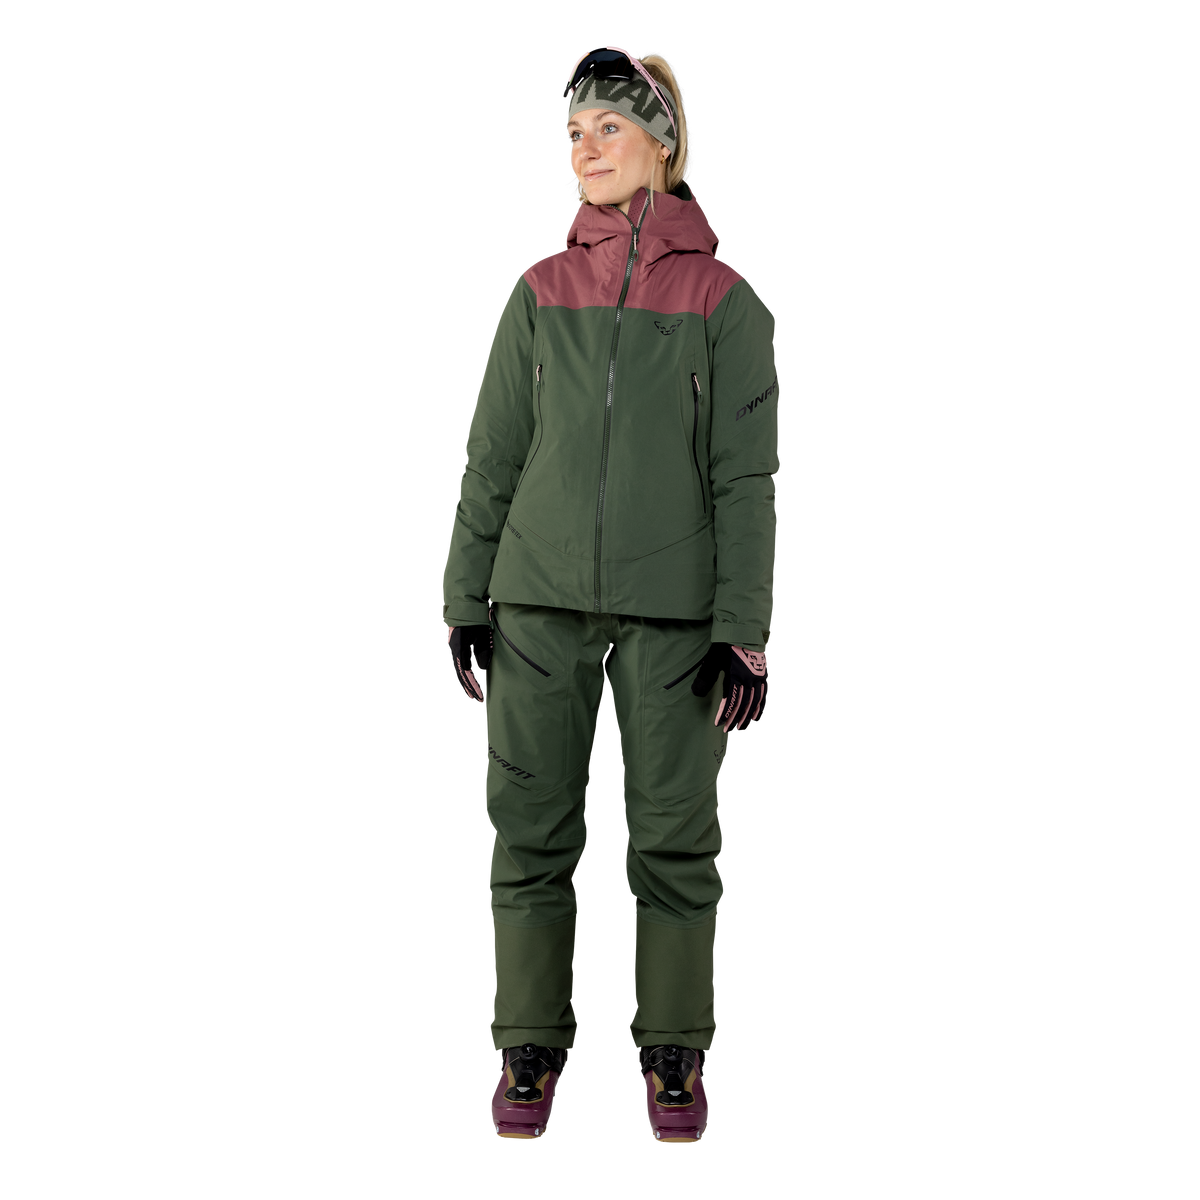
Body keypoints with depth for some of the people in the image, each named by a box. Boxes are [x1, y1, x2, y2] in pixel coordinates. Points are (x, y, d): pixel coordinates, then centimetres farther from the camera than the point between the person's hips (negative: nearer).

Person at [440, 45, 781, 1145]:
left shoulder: (724, 298, 3)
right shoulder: (540, 291, 9)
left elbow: (748, 474, 0)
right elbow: (491, 456, 11)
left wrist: (744, 629, -5)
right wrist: (465, 599, 6)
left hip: (673, 605, -2)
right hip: (540, 601, 2)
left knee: (676, 836, 2)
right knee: (531, 828, 3)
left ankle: (674, 1054, 15)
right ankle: (531, 1050, 14)